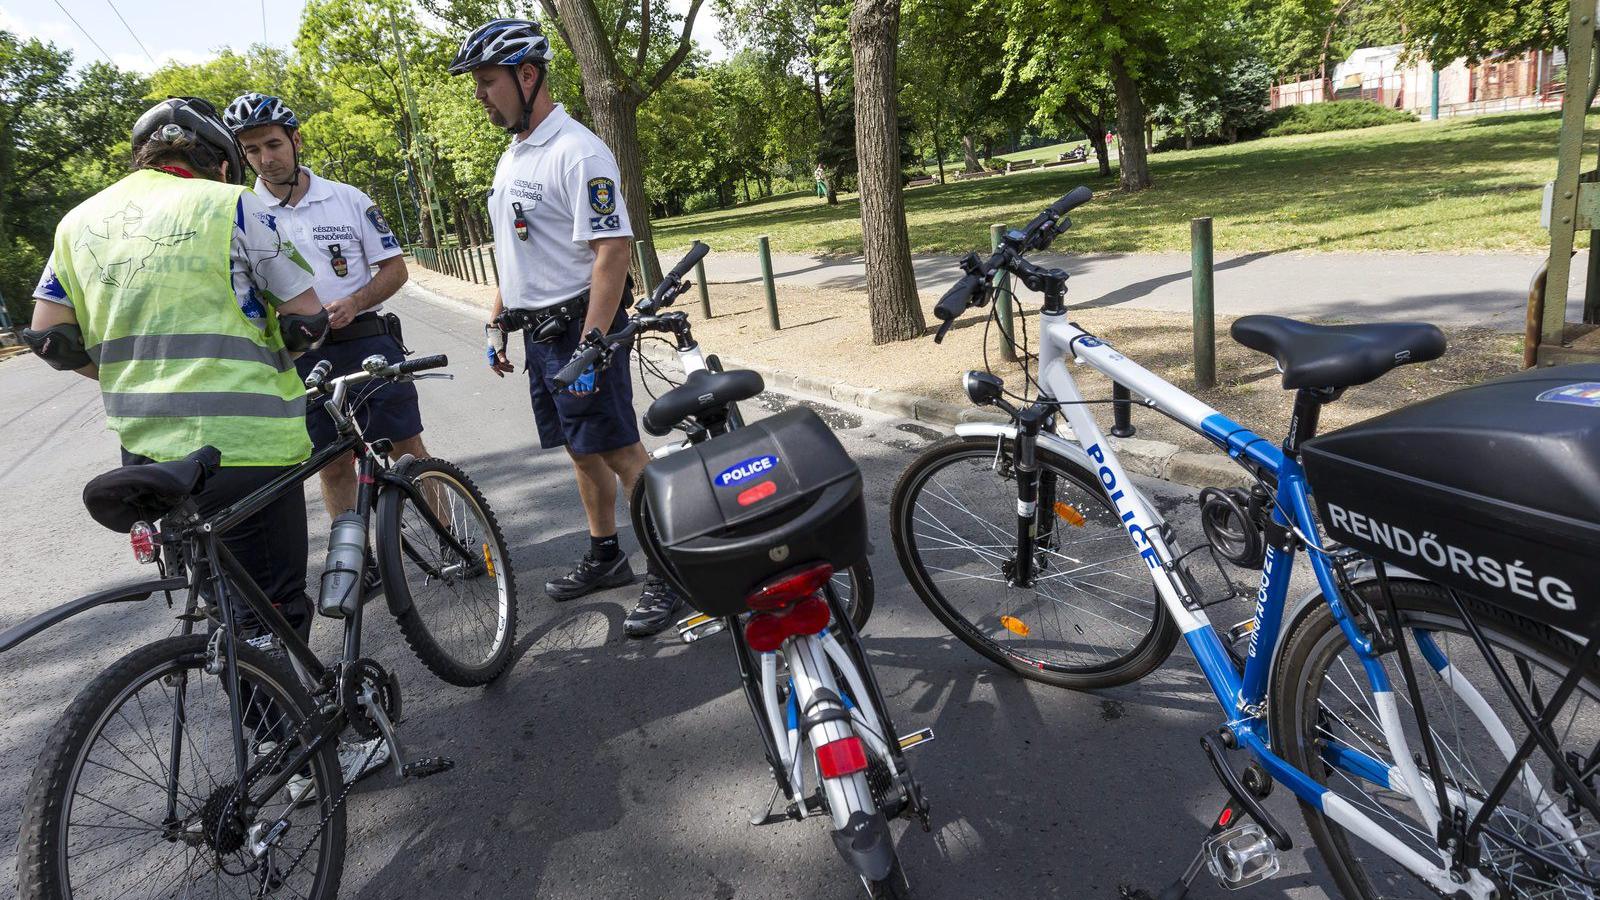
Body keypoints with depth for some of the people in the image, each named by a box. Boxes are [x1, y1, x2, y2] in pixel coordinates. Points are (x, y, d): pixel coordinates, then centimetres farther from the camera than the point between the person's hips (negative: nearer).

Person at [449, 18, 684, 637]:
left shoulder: (576, 152, -16)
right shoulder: (512, 157, 14)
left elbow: (612, 251, -23)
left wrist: (591, 348, -27)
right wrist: (497, 324, 21)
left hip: (580, 328, -9)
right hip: (536, 330, 9)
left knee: (618, 449, -7)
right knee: (581, 449, 16)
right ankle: (605, 557, 29)